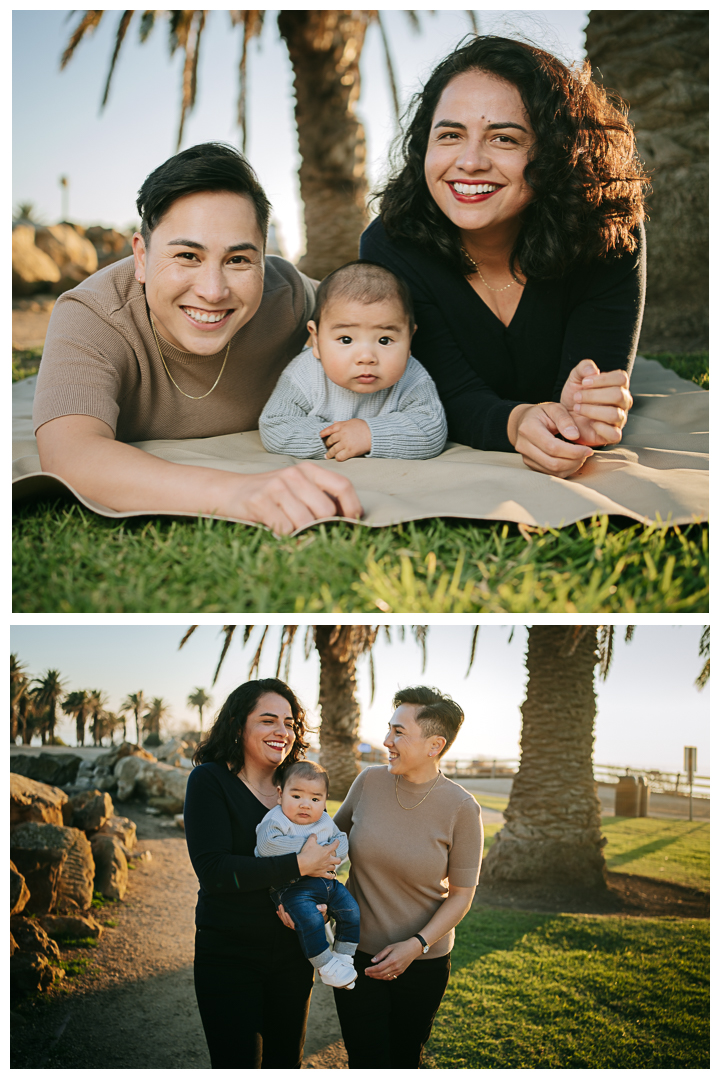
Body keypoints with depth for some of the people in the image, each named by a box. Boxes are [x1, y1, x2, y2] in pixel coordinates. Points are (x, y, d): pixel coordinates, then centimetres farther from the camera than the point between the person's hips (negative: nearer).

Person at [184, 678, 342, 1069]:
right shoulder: (209, 780, -12)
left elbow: (327, 857, 9)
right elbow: (212, 870, -22)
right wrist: (298, 865, -24)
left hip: (292, 955, 5)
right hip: (228, 956, -5)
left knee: (286, 1061, 18)